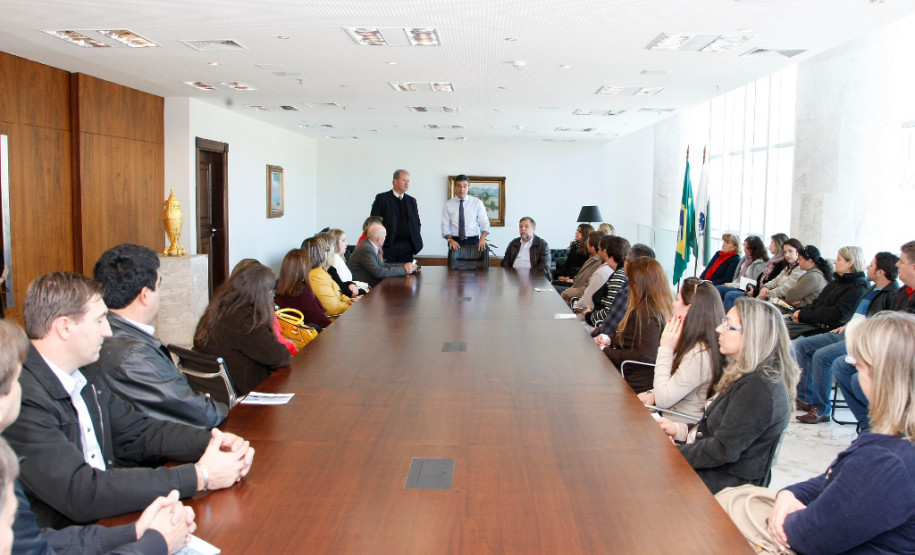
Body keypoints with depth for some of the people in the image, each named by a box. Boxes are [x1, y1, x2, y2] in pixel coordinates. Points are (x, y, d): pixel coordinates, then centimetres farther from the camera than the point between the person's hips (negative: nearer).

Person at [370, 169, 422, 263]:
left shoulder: (411, 200, 16)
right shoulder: (382, 198, 3)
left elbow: (417, 221, 19)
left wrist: (416, 237, 2)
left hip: (406, 246, 3)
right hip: (388, 245, -3)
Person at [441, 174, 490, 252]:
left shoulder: (477, 203, 2)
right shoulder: (448, 205, 4)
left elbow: (484, 223, -2)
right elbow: (445, 226, 1)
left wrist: (482, 238, -20)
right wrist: (450, 239, -18)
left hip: (473, 241, 0)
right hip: (455, 242, 0)